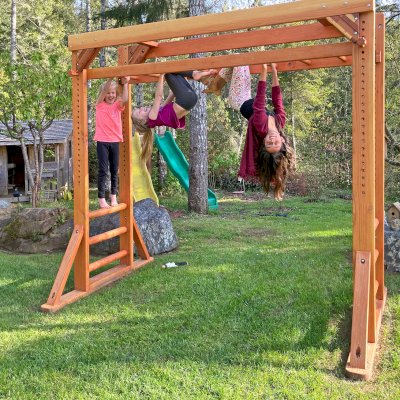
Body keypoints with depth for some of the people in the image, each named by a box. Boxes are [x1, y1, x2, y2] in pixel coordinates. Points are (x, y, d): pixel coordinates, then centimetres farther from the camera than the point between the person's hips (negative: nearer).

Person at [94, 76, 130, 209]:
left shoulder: (118, 105, 6)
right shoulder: (100, 105, 2)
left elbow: (125, 99, -15)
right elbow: (104, 91, -13)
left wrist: (125, 83, -19)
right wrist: (110, 78, -16)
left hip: (115, 141, 3)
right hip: (102, 141, -2)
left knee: (114, 170, 10)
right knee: (103, 170, -2)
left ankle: (113, 196, 23)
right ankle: (101, 199, 4)